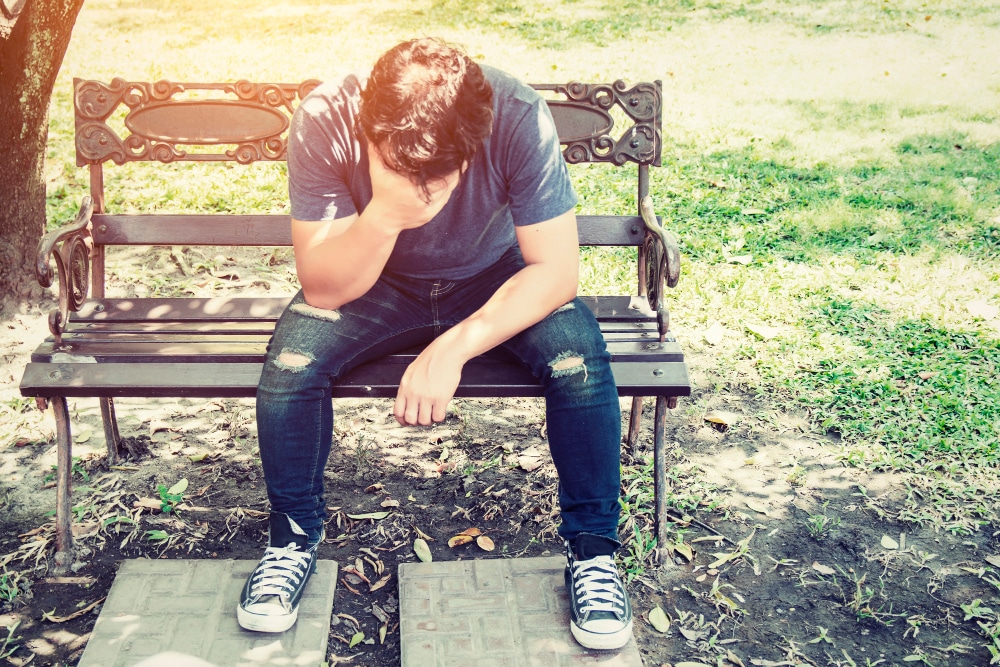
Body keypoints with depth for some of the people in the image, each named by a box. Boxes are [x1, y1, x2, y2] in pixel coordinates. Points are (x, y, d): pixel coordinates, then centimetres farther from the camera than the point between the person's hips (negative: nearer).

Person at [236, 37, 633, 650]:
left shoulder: (519, 117, -31)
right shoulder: (324, 121, -29)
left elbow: (557, 269, -27)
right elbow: (324, 289, -26)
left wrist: (454, 347, -37)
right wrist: (384, 214, -45)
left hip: (492, 278, 0)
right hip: (376, 283, 1)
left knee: (579, 360, -27)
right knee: (290, 363, -26)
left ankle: (592, 545, -4)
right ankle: (295, 534, 2)